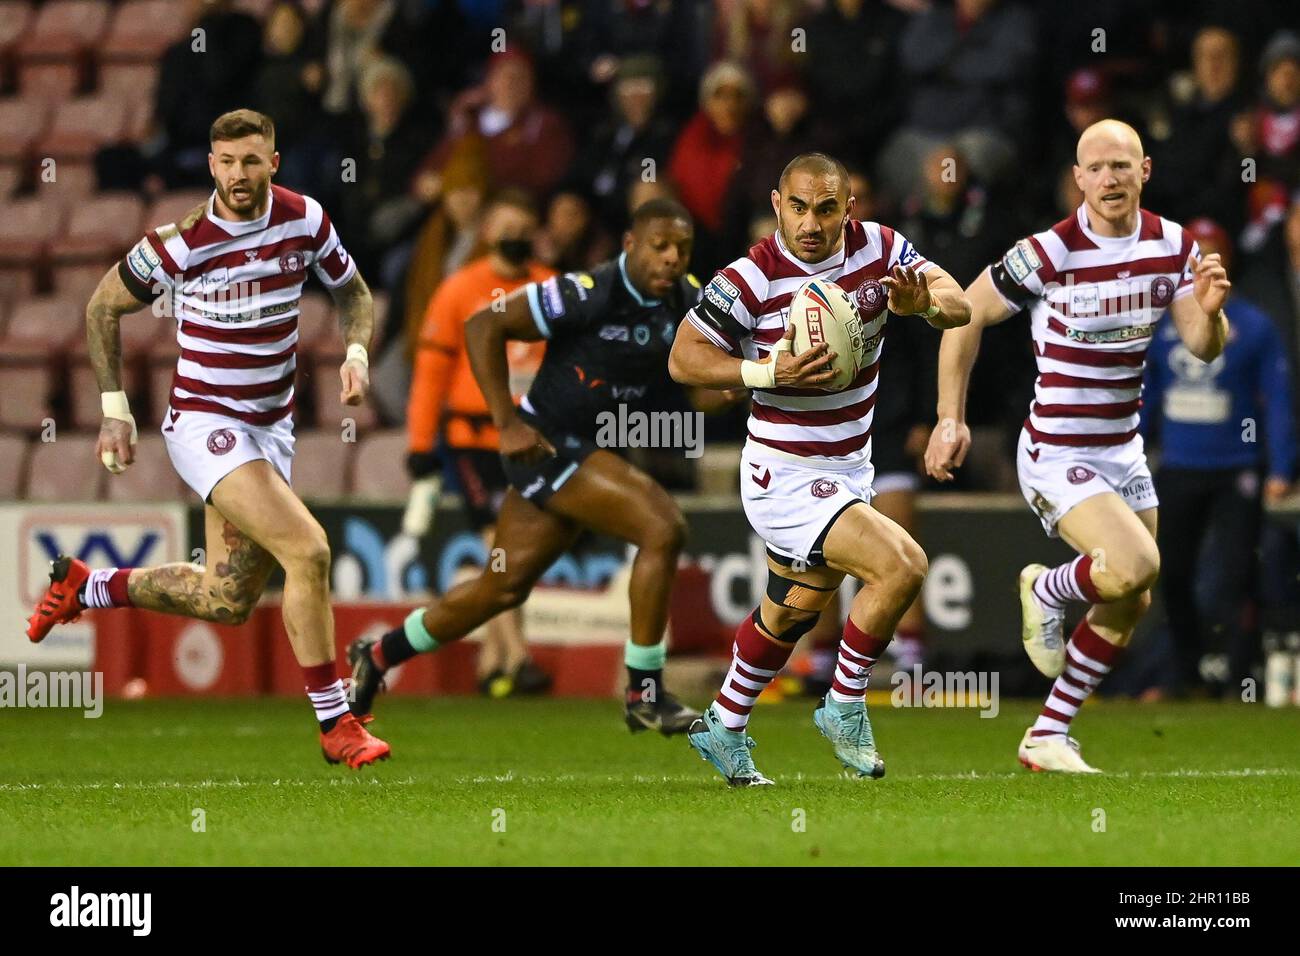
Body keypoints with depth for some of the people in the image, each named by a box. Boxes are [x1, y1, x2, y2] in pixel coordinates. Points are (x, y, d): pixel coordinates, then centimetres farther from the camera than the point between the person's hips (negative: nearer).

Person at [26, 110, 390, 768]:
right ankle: (334, 723, -12)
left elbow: (352, 292, 14)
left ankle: (85, 587, 31)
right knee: (307, 549, -23)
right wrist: (114, 410, -3)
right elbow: (104, 307, -1)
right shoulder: (180, 242, -16)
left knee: (228, 601, 10)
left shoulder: (305, 219, -4)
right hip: (203, 421, -6)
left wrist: (355, 354, -6)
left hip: (271, 426, 6)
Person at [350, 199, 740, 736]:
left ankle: (378, 656, 36)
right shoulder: (587, 295, -21)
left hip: (594, 450, 8)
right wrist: (507, 423, -19)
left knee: (506, 586, 17)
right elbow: (483, 326, -16)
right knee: (663, 528, -23)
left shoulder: (687, 301, 0)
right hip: (547, 444, -8)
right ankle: (644, 692, -15)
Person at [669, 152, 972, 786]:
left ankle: (723, 728, 41)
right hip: (785, 477, -7)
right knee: (902, 565, -23)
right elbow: (683, 358, -12)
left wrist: (922, 301, -27)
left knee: (794, 612, 22)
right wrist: (766, 371, -27)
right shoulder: (751, 280, -19)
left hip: (850, 468, 7)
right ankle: (845, 706, -5)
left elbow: (957, 305, -4)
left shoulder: (877, 247, -4)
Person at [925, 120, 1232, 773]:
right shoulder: (1049, 253, -18)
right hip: (1057, 453, -7)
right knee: (1136, 565, -26)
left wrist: (1209, 309, -24)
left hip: (1123, 447, 7)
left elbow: (1204, 348, -1)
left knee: (1129, 607, 10)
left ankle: (1047, 737, 22)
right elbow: (966, 315, -7)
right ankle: (1046, 591, 7)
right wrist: (950, 418, -9)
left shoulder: (1173, 246, -1)